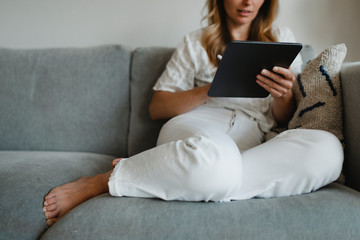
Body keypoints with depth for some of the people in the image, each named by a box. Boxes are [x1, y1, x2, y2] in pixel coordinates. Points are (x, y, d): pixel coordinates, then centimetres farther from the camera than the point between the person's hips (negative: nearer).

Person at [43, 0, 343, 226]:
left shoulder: (282, 39, 21)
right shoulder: (197, 43, 17)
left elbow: (283, 118, 20)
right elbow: (157, 108, 12)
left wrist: (284, 97, -5)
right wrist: (211, 89, -4)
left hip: (253, 141, 3)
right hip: (196, 126, -3)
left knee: (328, 149, -32)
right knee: (214, 157, -42)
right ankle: (99, 183, -23)